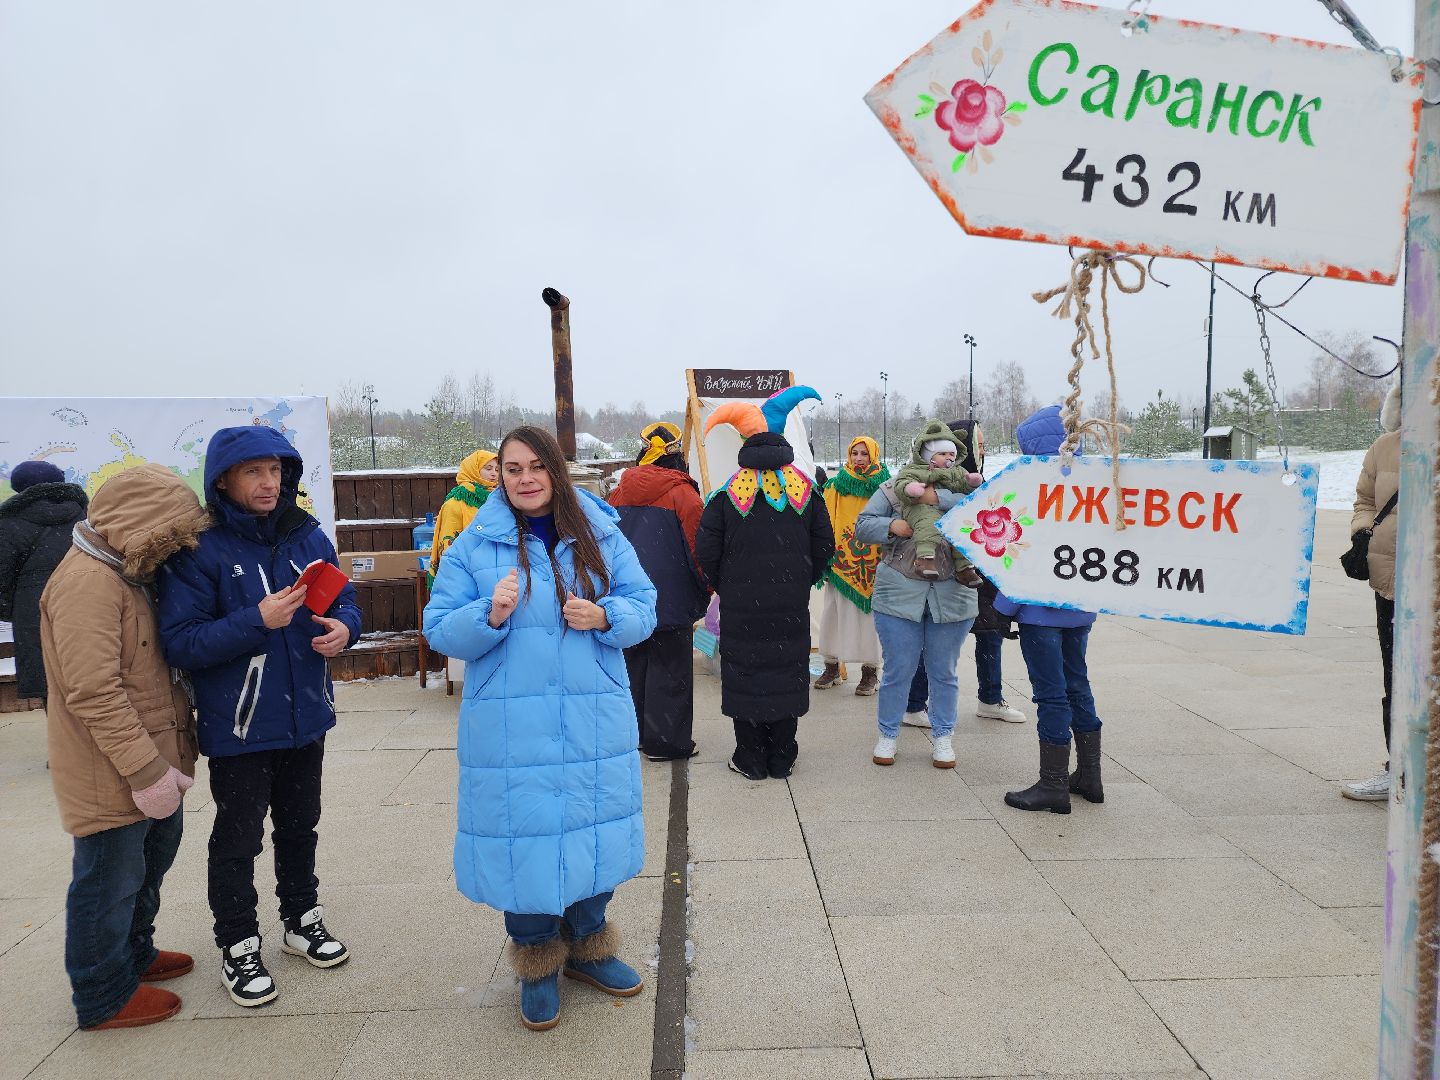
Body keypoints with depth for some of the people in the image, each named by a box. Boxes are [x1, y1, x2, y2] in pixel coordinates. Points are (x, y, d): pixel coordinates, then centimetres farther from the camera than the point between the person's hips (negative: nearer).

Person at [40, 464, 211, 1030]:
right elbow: (94, 693, -27)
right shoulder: (87, 581, -23)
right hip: (111, 775, -10)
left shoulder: (129, 572, 11)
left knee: (150, 861, 24)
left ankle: (134, 954, 44)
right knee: (110, 881, 6)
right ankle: (104, 997, 25)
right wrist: (145, 769, -26)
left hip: (149, 761, 10)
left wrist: (165, 759, 16)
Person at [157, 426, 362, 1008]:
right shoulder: (199, 550, -15)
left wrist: (343, 627, -14)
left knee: (299, 826, 21)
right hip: (238, 725, -4)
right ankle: (237, 947, 31)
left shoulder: (308, 535, -2)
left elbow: (343, 599, 8)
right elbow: (181, 641, -19)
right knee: (238, 839, 11)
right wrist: (257, 622, -29)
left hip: (305, 716, 5)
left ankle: (302, 921, 41)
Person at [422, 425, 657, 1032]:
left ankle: (587, 946, 37)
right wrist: (491, 615, -21)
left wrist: (604, 616, -16)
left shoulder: (601, 535, 4)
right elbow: (441, 631, -2)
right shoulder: (474, 545, -1)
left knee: (593, 831, 12)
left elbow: (643, 607, 4)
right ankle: (536, 962, 30)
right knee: (522, 836, 6)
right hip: (510, 727, -2)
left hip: (594, 724, 2)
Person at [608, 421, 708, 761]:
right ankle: (665, 741, 6)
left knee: (633, 665, 16)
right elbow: (697, 550, -11)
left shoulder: (621, 492, 4)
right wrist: (703, 595, 2)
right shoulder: (682, 492, -10)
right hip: (670, 602, -5)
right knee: (669, 669, 3)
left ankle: (633, 733, 25)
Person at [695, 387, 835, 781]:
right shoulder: (806, 487, 1)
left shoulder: (727, 491, -5)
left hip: (740, 606, -2)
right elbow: (824, 546, 3)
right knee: (787, 673, 11)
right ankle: (781, 759, 18)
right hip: (792, 608, 2)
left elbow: (706, 550, -6)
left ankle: (751, 759, 12)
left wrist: (723, 586, 10)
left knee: (744, 674, 7)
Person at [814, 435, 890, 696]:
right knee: (834, 613, 6)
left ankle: (870, 670, 13)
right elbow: (825, 522, 6)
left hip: (871, 564, -2)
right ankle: (832, 666, 19)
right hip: (840, 562, 2)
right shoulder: (836, 486, 7)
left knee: (868, 613, 1)